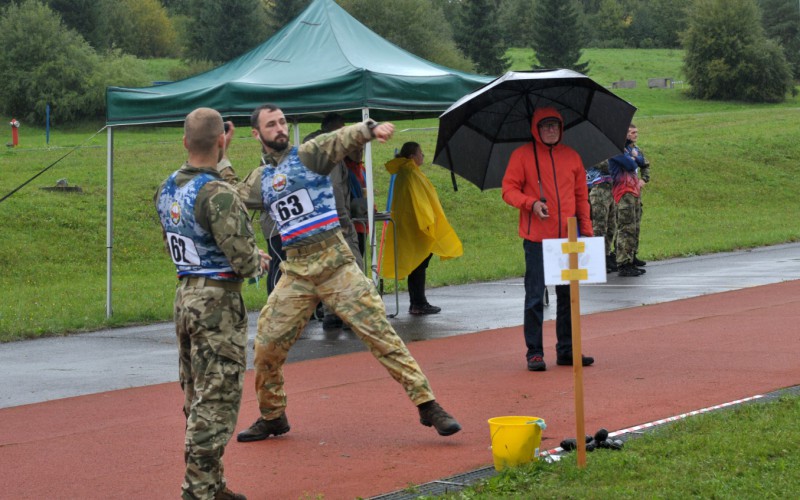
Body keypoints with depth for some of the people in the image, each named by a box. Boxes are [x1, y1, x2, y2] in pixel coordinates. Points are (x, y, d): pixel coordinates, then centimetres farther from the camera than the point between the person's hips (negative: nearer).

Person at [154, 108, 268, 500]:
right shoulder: (218, 195, -20)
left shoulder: (167, 189, 5)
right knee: (217, 401, -3)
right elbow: (243, 259, -22)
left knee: (197, 397, 15)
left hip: (185, 296, 9)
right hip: (218, 302, -9)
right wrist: (258, 261, -1)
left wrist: (220, 159, 28)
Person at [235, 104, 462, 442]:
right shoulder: (260, 180, 14)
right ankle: (271, 417, 26)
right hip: (296, 271, 5)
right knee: (267, 345, 6)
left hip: (335, 264, -5)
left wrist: (371, 129, -40)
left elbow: (344, 139, -19)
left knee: (379, 332, -10)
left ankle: (427, 405, -9)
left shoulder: (308, 154, -2)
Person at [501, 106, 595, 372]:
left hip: (568, 238, 4)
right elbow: (509, 190, -2)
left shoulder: (571, 156, 12)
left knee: (568, 294, 7)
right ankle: (534, 353, 4)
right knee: (535, 296, -2)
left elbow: (581, 196, 16)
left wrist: (586, 229, 9)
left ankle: (566, 350, 16)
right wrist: (531, 203, -19)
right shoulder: (522, 155, 1)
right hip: (537, 238, -4)